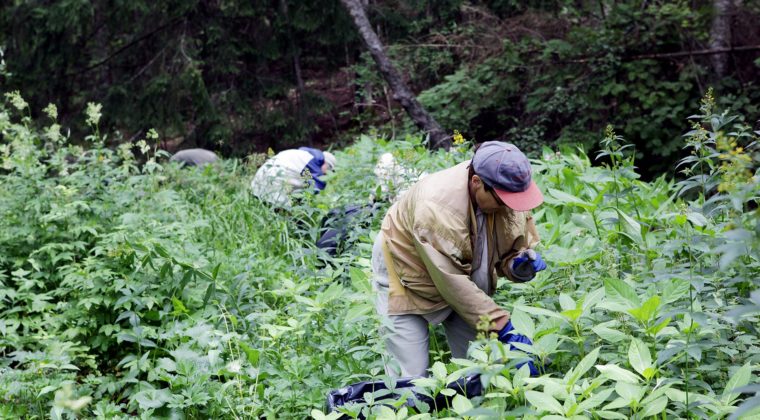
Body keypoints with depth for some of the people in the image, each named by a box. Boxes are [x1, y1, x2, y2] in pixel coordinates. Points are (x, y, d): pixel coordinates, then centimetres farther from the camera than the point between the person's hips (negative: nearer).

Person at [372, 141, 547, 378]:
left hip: (464, 280, 6)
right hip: (408, 274, -6)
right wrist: (503, 329, -36)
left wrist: (519, 265, -28)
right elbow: (452, 283, -35)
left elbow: (518, 248, -3)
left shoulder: (509, 193, -19)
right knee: (412, 376, -9)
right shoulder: (436, 207, -38)